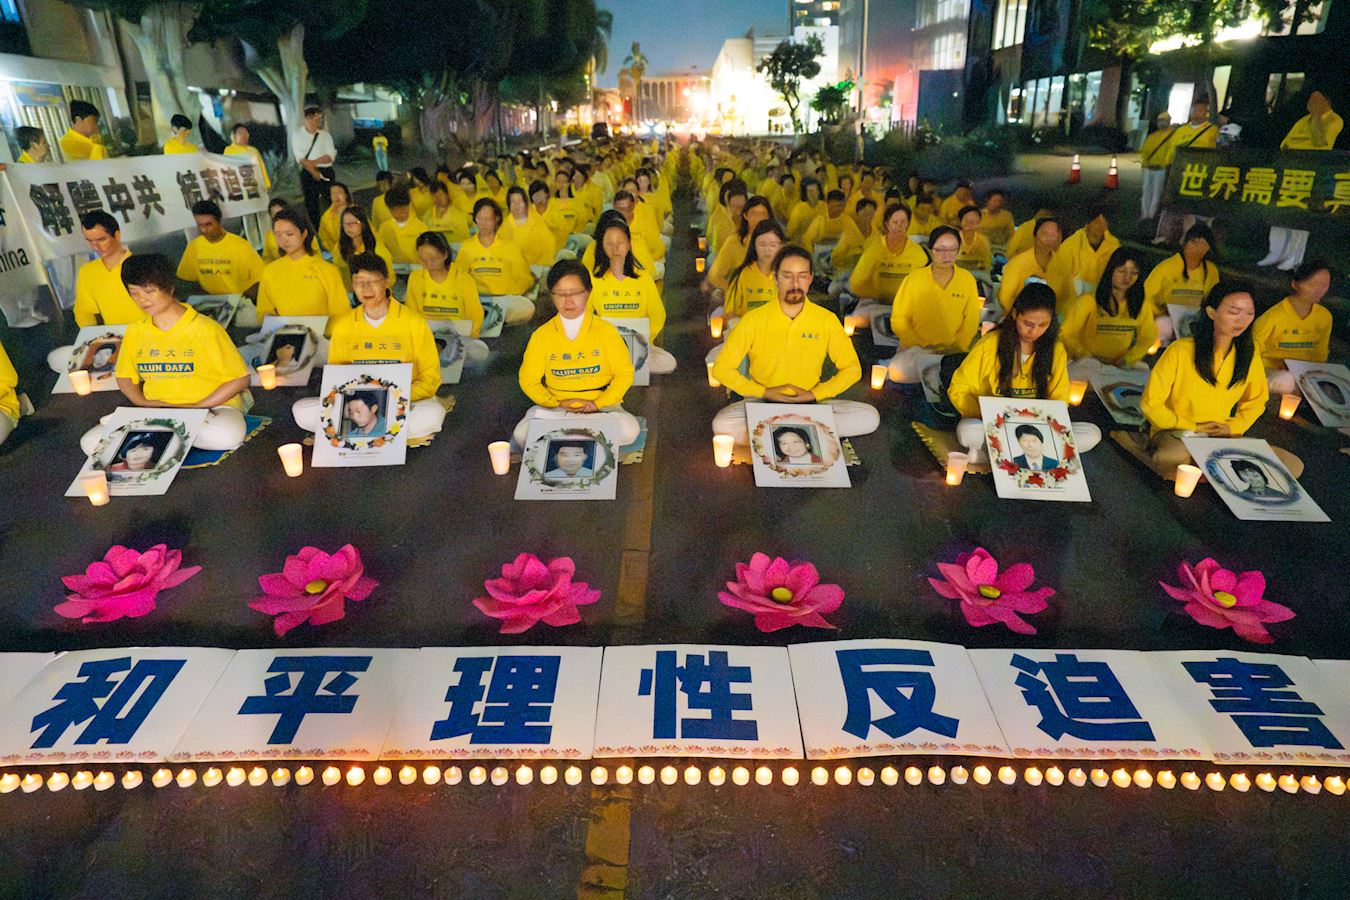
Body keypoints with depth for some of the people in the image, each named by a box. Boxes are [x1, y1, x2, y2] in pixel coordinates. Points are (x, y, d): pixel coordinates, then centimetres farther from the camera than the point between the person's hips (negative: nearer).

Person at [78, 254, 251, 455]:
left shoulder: (205, 329, -9)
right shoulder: (134, 331, 6)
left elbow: (239, 379, -8)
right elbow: (125, 378, 19)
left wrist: (196, 408, -13)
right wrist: (144, 404, -3)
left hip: (213, 406, -4)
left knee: (228, 435, -39)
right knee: (90, 442, -13)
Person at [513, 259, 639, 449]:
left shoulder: (605, 330, -2)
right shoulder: (541, 335, 1)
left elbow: (624, 374, -1)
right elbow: (528, 380, 4)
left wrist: (597, 404, -12)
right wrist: (557, 404, -11)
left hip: (601, 406, 0)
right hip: (557, 408, 0)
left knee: (629, 430, -32)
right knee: (521, 435, -29)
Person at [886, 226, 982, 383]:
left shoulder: (967, 279, 7)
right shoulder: (915, 278, 2)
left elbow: (971, 322, 8)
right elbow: (899, 320, 1)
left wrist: (955, 348, -7)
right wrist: (922, 346, -9)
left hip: (952, 351, 1)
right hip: (915, 349, 0)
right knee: (899, 371, -32)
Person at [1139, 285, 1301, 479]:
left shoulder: (1248, 353, 1)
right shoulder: (1180, 351, -14)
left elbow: (1256, 401, 15)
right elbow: (1150, 403, -10)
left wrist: (1232, 427, -2)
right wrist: (1192, 427, -9)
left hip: (1222, 437, 5)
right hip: (1176, 434, -5)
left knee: (1293, 465, -13)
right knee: (1172, 459, -42)